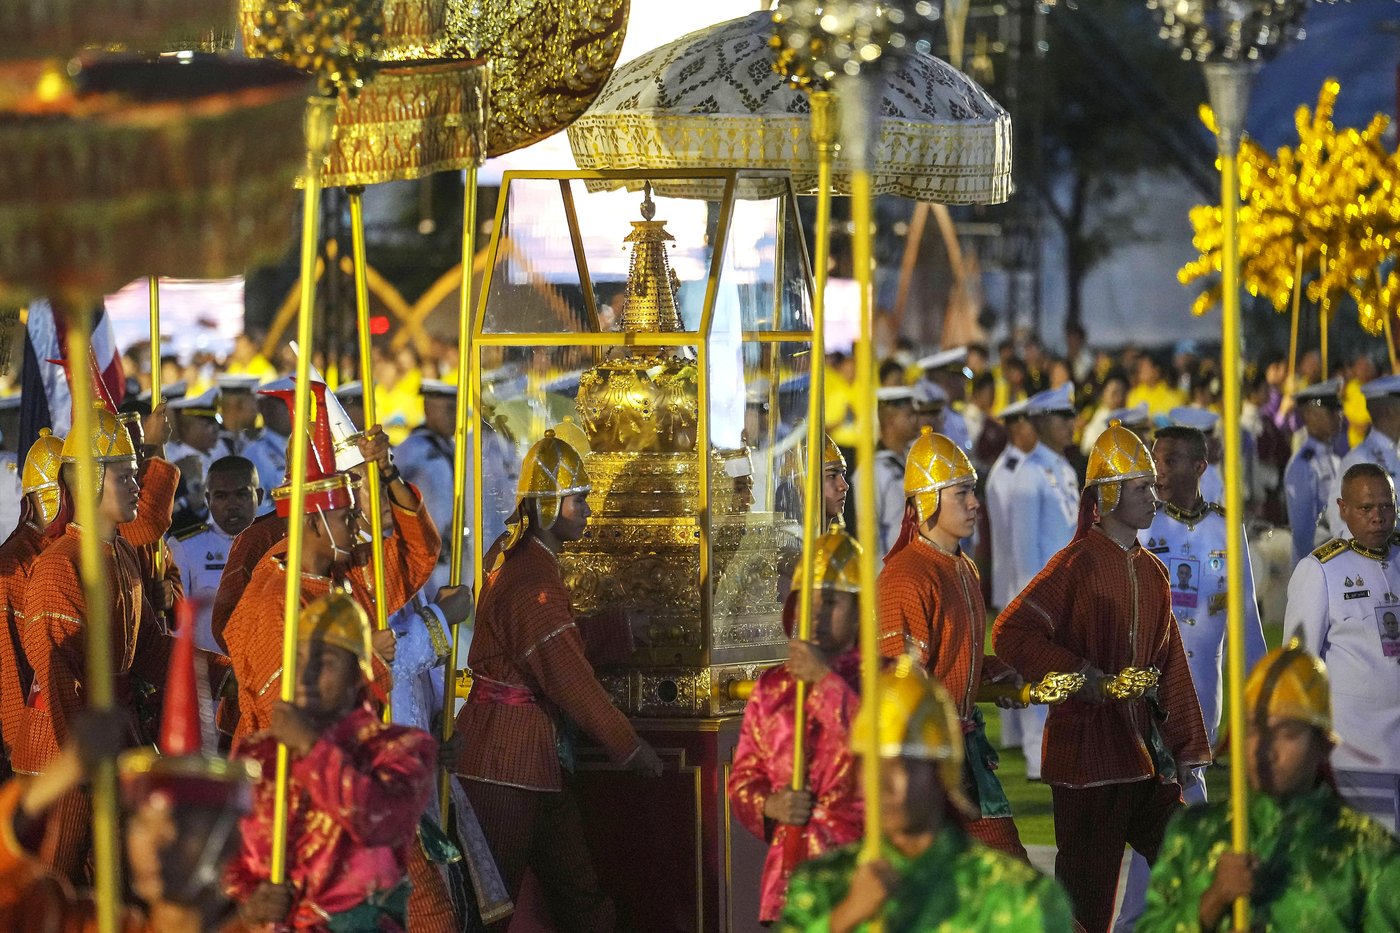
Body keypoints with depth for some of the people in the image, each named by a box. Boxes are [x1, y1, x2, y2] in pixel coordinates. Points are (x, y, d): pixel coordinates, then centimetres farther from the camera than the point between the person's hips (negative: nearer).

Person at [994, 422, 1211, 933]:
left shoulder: (1153, 571, 14)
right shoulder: (1077, 564, -9)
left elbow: (1171, 665, 17)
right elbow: (1009, 633, -17)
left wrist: (1188, 751, 13)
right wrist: (1078, 674, -23)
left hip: (1146, 751, 7)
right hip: (1089, 751, -7)